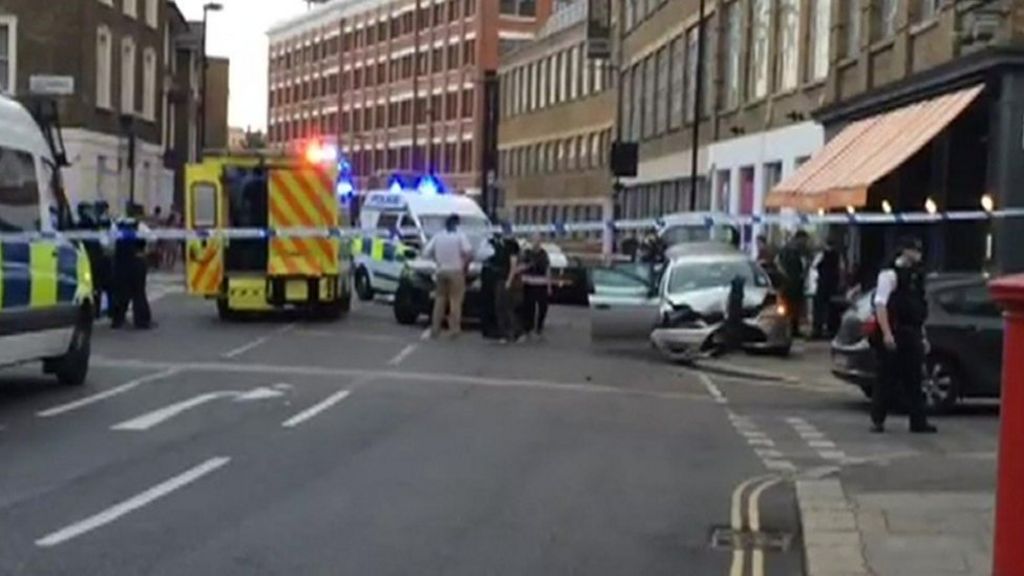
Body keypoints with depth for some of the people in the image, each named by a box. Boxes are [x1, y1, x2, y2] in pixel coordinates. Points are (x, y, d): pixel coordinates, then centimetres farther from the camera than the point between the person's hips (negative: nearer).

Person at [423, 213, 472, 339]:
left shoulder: (437, 236, 6)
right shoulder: (460, 236, -5)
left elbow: (426, 252, 2)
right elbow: (468, 251, -17)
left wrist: (437, 260, 14)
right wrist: (465, 264, -1)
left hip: (441, 271, 4)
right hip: (455, 271, -4)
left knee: (440, 300, 11)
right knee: (455, 300, 0)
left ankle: (435, 329, 10)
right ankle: (454, 328, -6)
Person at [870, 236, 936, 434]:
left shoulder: (916, 275, 17)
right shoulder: (890, 274, -8)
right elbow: (880, 304, -16)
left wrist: (922, 336, 20)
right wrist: (886, 333, -24)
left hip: (911, 335, 8)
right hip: (894, 334, -8)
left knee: (913, 380, 7)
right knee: (887, 378, -3)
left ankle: (918, 421, 10)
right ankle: (877, 420, 5)